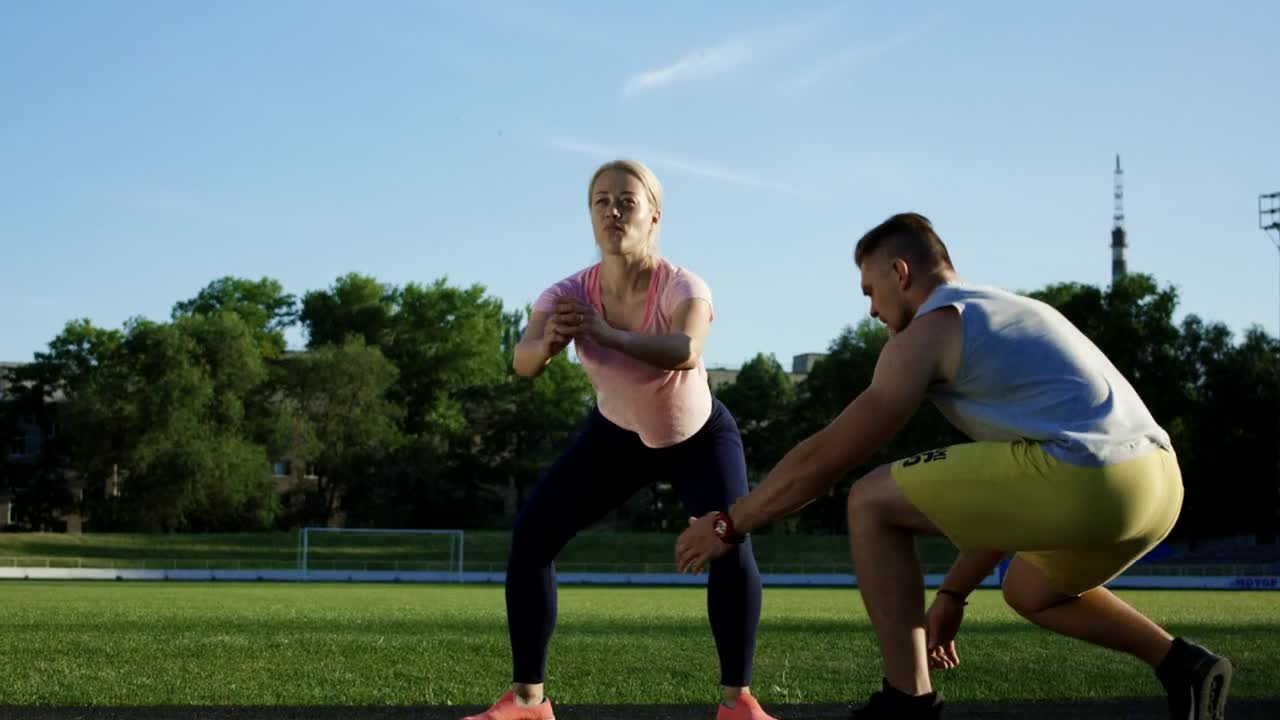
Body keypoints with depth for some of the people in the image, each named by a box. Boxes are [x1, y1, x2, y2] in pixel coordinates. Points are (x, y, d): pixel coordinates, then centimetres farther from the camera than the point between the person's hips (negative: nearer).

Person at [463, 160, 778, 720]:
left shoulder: (681, 287, -32)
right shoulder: (570, 294, -25)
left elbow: (687, 352, -54)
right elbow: (522, 363, -41)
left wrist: (609, 334, -69)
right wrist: (546, 344, -64)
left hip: (699, 437, -3)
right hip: (617, 434, 3)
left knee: (730, 546, -25)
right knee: (530, 536, -10)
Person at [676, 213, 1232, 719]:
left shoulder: (928, 331, 4)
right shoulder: (1011, 312, 30)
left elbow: (825, 458, 4)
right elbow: (1000, 490, 33)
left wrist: (730, 524, 15)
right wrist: (953, 592, 37)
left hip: (1086, 478, -9)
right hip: (1161, 478, 9)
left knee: (872, 503, 3)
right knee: (1029, 591, 36)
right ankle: (1183, 665, 18)